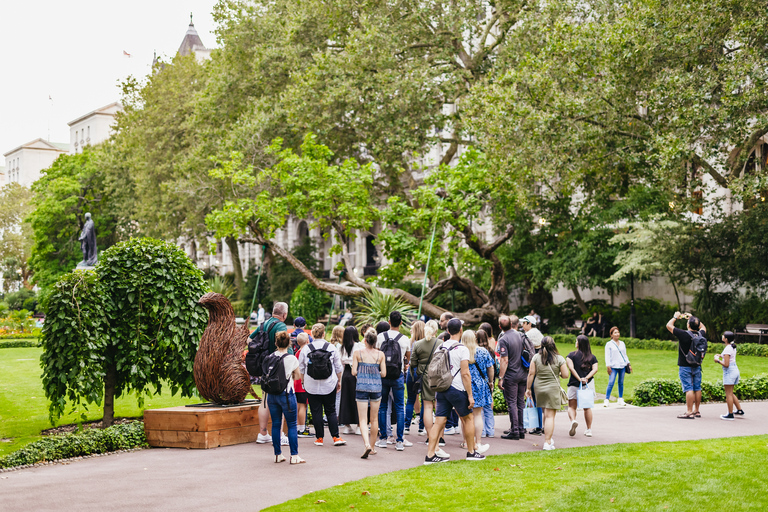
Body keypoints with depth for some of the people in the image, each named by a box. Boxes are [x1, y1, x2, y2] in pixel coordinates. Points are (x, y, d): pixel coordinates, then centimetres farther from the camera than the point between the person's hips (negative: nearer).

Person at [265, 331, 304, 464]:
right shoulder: (292, 358, -9)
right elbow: (298, 376, 2)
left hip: (272, 394, 4)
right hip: (286, 394, -4)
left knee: (275, 424, 10)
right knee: (292, 425, 2)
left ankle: (278, 455, 14)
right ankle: (294, 456, 0)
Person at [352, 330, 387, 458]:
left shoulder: (357, 353, -4)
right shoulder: (380, 354, 0)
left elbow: (354, 372, -6)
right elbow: (383, 373, -1)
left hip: (361, 386, -2)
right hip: (376, 387, 2)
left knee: (363, 419, -1)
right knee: (374, 419, 14)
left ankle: (367, 444, -21)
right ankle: (373, 447, 22)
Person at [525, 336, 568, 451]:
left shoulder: (536, 357, 0)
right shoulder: (559, 359, -6)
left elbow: (531, 373, 1)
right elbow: (565, 375, -5)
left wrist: (528, 388, 8)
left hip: (539, 388, 3)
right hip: (553, 389, -3)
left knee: (546, 414, 18)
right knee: (550, 416, -2)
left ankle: (548, 438, 25)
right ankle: (547, 442, -3)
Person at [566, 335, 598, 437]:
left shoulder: (572, 355, -1)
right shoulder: (592, 357, 8)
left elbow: (571, 368, -14)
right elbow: (595, 369, -5)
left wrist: (579, 379, -15)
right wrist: (586, 378, -12)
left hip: (574, 384, -3)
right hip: (589, 384, 3)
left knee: (571, 406, 7)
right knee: (587, 407, 13)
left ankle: (573, 420, -22)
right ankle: (589, 430, 14)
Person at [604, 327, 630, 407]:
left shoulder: (622, 343, 15)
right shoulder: (609, 344, 2)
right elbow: (607, 356, -2)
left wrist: (628, 364, 15)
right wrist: (608, 366, -9)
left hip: (622, 366, 4)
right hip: (613, 367, -4)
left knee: (621, 383, 6)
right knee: (611, 383, -11)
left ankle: (620, 399, 15)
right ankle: (606, 400, -8)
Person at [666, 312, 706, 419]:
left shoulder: (684, 334, -18)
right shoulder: (701, 335, -2)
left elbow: (669, 325, -8)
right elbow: (703, 327, 24)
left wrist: (675, 317, 9)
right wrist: (693, 318, 24)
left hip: (685, 367, -6)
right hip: (697, 366, 6)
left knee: (689, 389, -7)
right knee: (697, 389, 10)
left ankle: (689, 412, -8)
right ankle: (696, 411, 17)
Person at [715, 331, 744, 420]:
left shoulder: (727, 349, -17)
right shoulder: (733, 347, 10)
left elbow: (726, 365, -20)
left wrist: (718, 360, -7)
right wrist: (721, 356, 16)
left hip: (729, 372, -9)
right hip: (735, 370, 9)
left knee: (729, 394, -2)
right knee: (730, 393, 20)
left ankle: (730, 415, 1)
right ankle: (740, 410, 23)